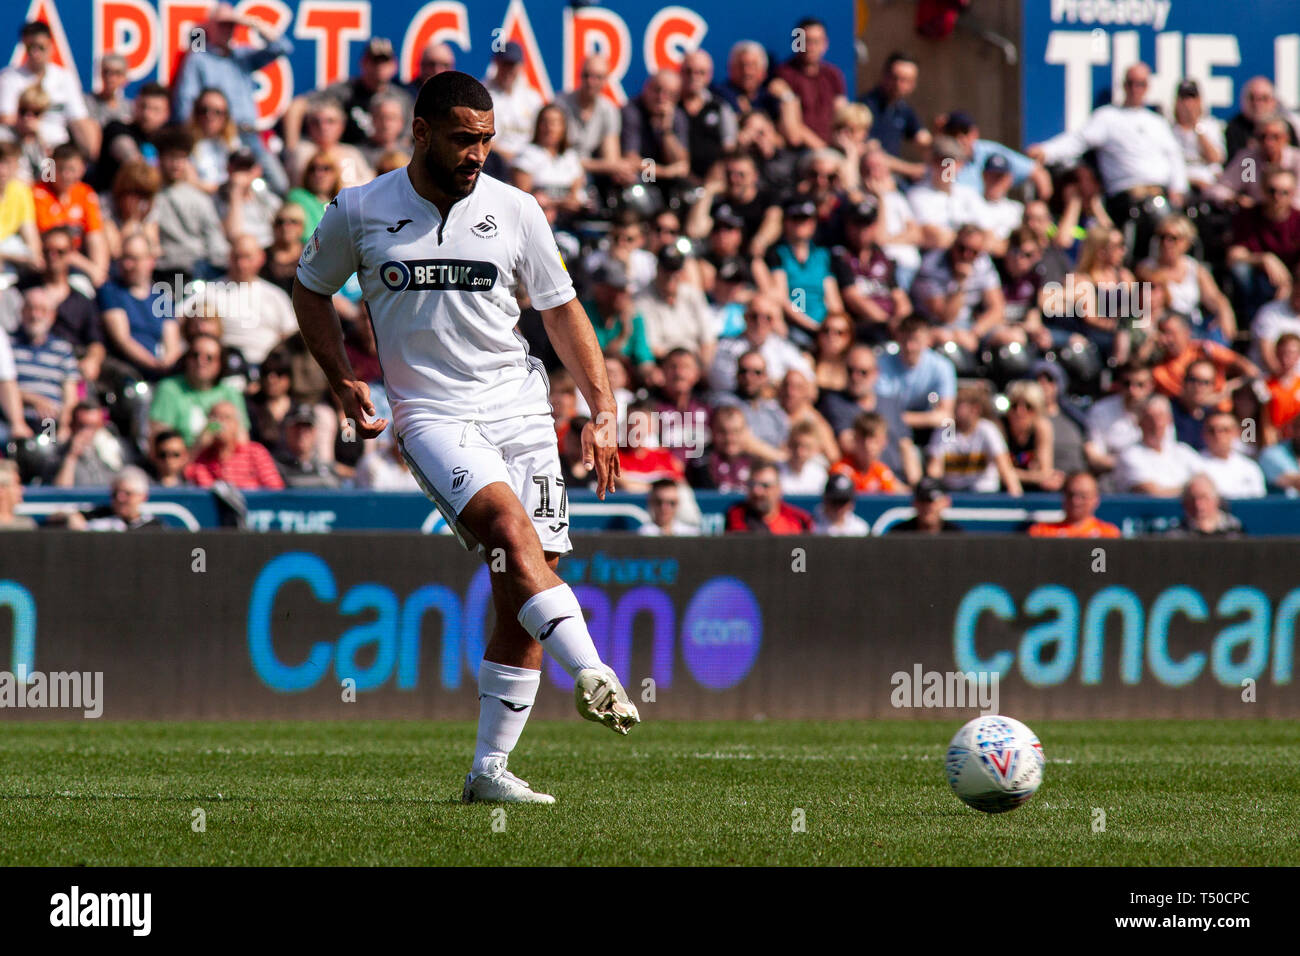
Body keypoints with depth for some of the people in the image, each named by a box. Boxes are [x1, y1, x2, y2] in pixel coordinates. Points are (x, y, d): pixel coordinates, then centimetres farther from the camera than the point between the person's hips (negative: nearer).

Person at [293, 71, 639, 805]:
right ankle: (593, 674, -41)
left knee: (523, 602, -1)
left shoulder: (515, 211, 4)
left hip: (521, 407, 3)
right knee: (511, 525, -30)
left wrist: (603, 411, 5)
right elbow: (312, 290, 18)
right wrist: (344, 381, 5)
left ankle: (490, 769, 7)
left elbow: (562, 311, 12)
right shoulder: (359, 213, 1)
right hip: (431, 411, -3)